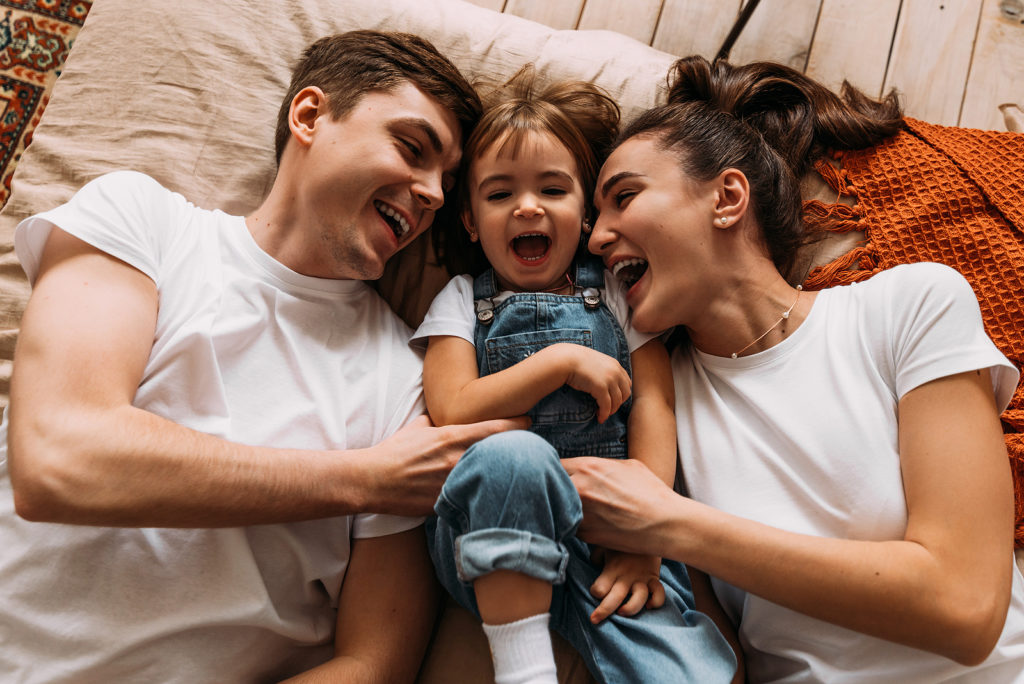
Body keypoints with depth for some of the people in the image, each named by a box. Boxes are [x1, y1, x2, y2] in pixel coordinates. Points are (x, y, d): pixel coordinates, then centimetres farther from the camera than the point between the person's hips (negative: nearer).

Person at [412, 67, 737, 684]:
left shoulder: (618, 293, 15)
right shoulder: (463, 301, 13)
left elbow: (654, 408, 3)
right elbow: (453, 413, -2)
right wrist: (564, 362, -9)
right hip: (494, 537, 1)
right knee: (512, 455, -36)